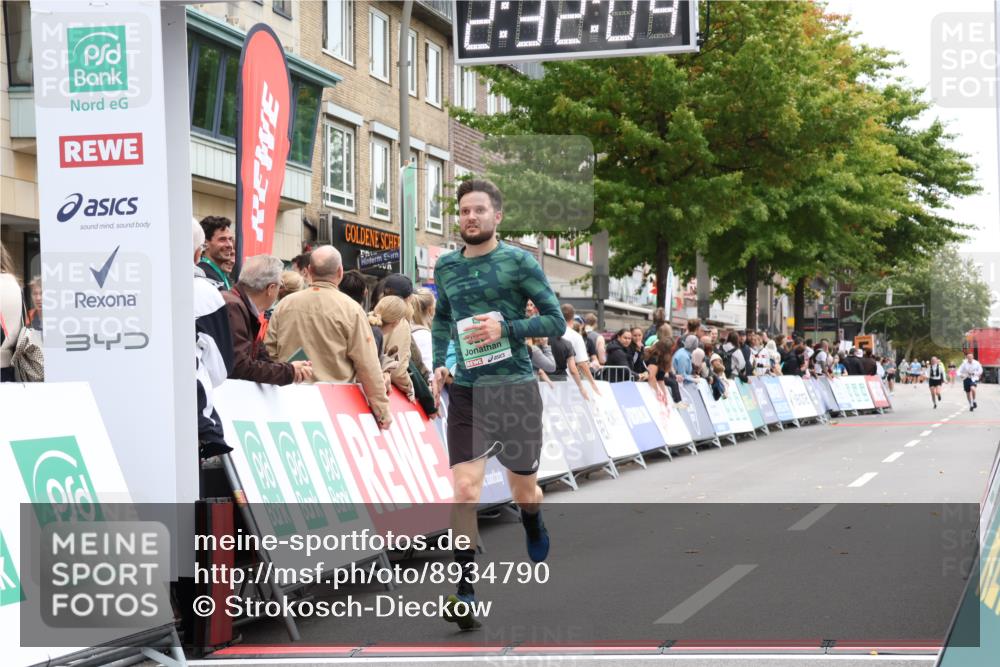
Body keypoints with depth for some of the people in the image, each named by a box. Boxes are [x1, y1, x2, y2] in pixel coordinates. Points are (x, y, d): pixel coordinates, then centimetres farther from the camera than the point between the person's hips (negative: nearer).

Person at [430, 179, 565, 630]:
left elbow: (557, 322, -6)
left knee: (522, 488, 14)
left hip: (515, 387, -2)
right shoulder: (446, 267, 7)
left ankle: (536, 539, 49)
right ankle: (465, 592, -8)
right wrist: (439, 363, 8)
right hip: (466, 391, 2)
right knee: (465, 489, -12)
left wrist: (506, 328, -19)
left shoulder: (518, 262, -5)